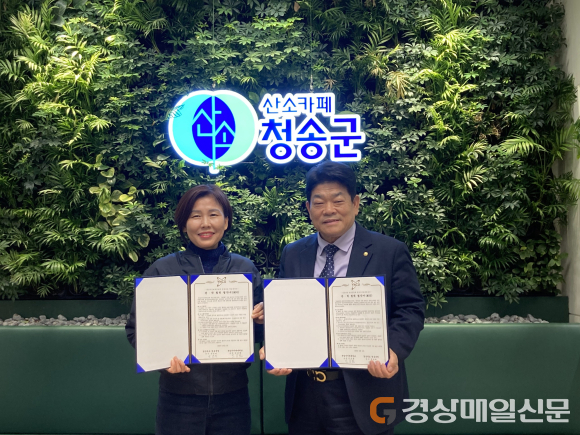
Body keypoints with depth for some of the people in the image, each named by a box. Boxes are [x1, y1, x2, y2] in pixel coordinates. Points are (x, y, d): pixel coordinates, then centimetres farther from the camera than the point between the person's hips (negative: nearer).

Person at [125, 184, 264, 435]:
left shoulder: (246, 270, 0)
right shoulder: (161, 270, -4)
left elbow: (258, 334, 7)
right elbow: (136, 328, -2)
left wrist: (261, 320, -14)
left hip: (232, 397, 2)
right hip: (178, 398, -1)